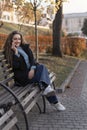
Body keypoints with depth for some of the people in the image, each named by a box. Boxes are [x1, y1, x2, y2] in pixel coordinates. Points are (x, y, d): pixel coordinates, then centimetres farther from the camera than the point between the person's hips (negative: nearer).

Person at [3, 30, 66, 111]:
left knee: (42, 67, -28)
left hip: (31, 70, 5)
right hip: (21, 76, -5)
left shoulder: (25, 47, 13)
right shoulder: (8, 52, -1)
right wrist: (16, 52, -16)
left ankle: (46, 88, -39)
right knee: (44, 76, -26)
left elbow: (32, 59, 3)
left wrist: (32, 69, -15)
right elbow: (15, 66, -13)